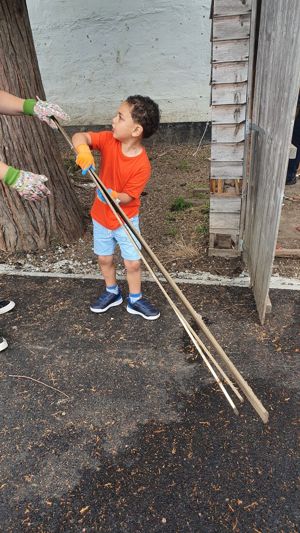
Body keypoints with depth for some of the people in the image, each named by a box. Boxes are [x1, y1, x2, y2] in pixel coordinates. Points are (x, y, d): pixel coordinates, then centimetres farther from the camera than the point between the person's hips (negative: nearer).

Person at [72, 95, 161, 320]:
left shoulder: (142, 164, -24)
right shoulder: (109, 140, -13)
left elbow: (128, 196, -22)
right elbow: (80, 136, -17)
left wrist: (114, 196, -43)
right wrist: (83, 149, -40)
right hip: (101, 215, 4)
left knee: (133, 262, 1)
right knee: (104, 258, 17)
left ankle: (135, 300, 25)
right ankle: (112, 292, 40)